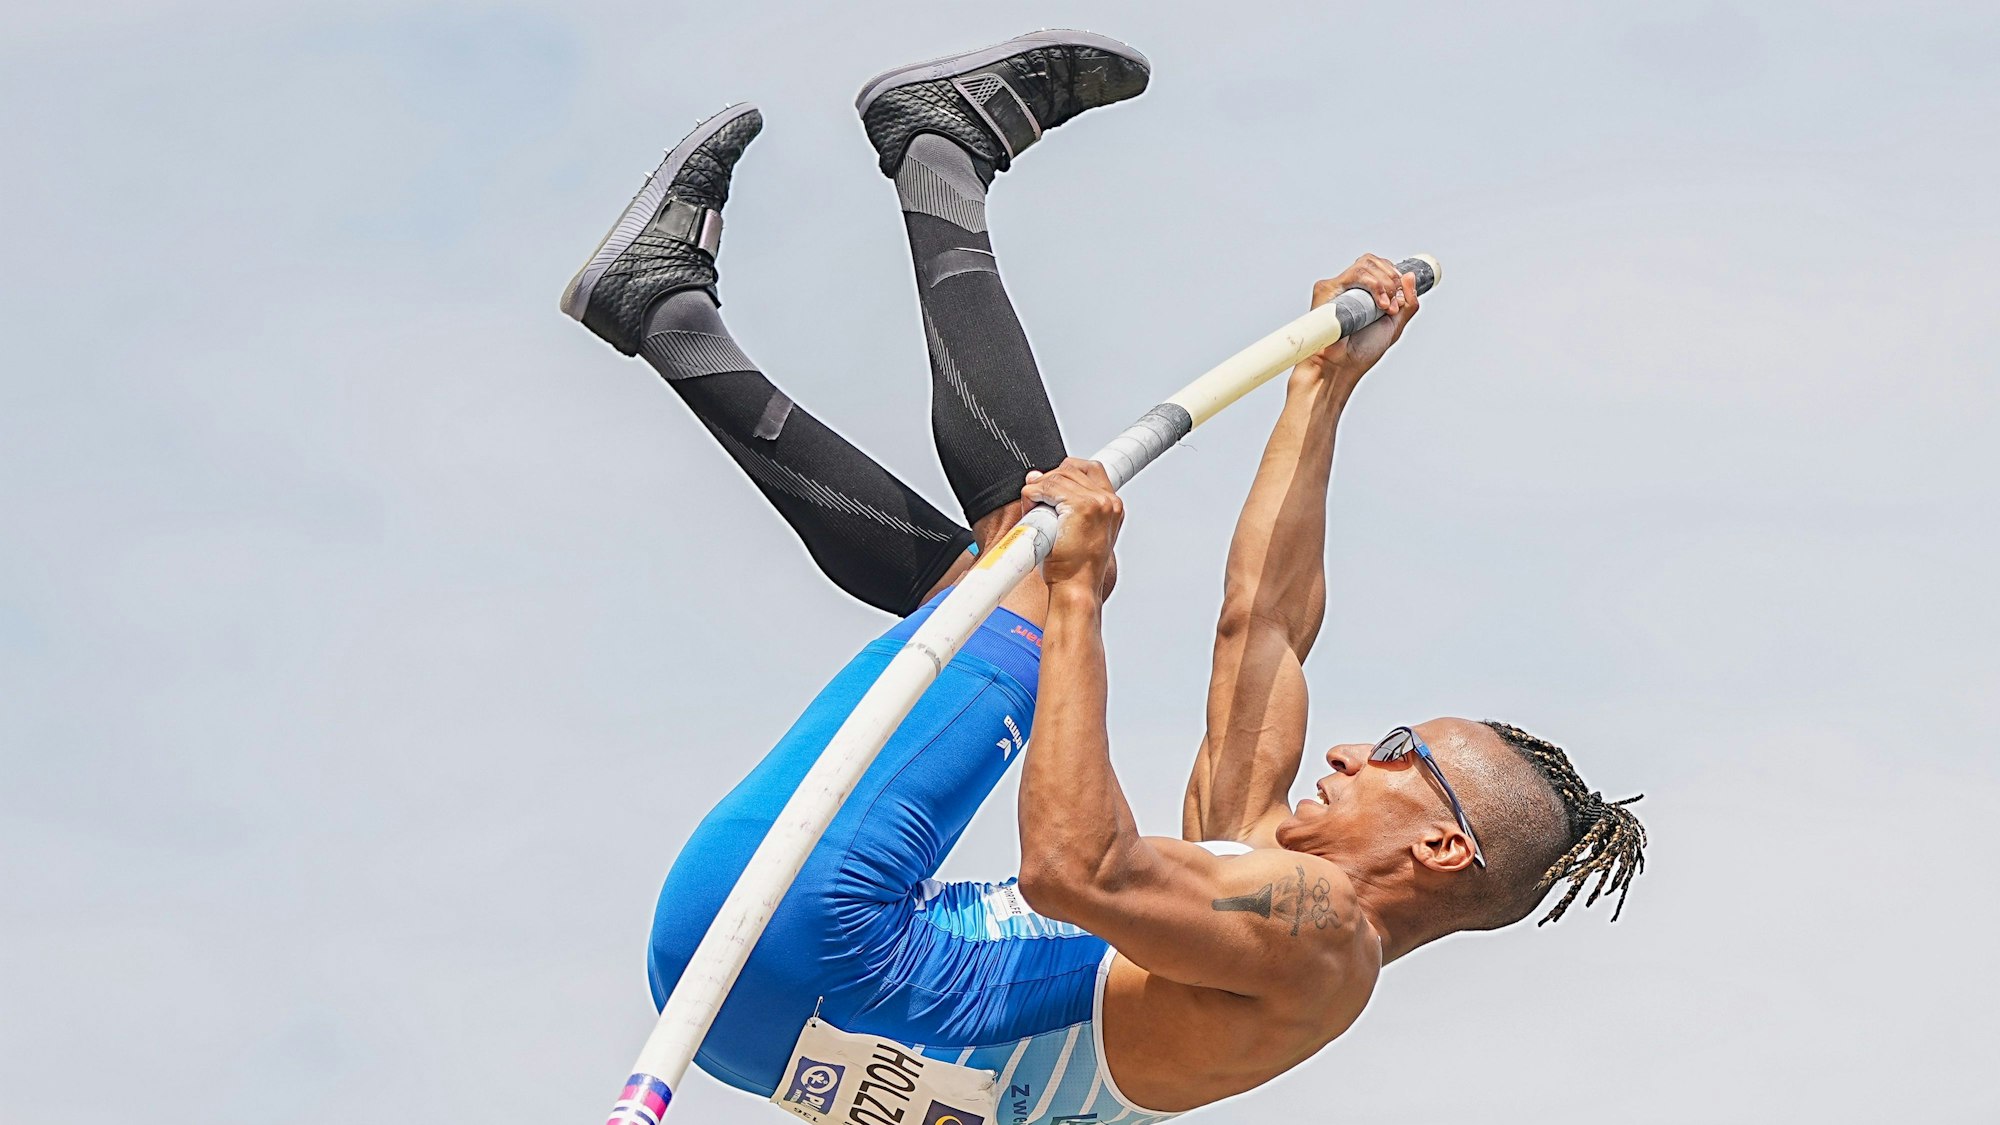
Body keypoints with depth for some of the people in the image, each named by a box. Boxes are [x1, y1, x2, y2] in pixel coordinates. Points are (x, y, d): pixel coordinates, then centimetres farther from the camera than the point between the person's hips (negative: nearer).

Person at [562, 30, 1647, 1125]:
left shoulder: (1321, 943, -12)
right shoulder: (1255, 855, 17)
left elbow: (1077, 868, -30)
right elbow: (1262, 617, 27)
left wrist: (1076, 591, -27)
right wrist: (1324, 385, 29)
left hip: (804, 940, -9)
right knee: (977, 577, 25)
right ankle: (664, 301, 23)